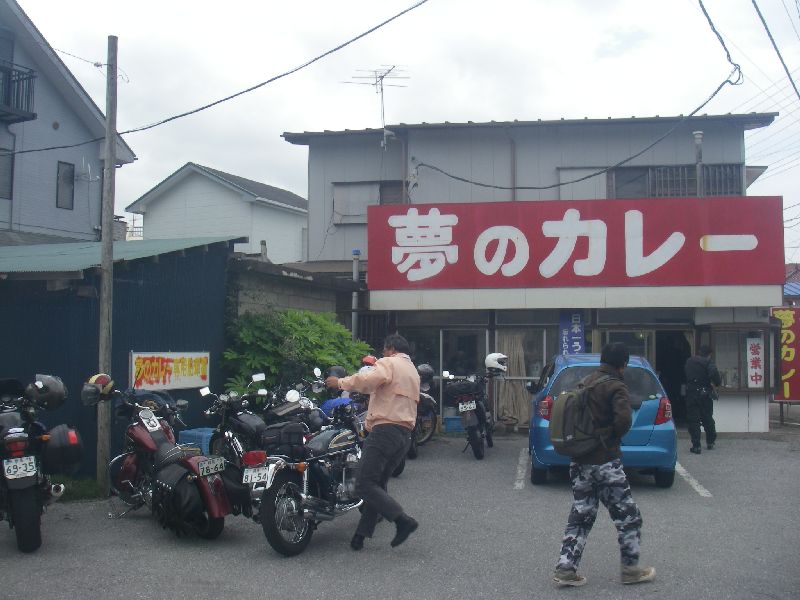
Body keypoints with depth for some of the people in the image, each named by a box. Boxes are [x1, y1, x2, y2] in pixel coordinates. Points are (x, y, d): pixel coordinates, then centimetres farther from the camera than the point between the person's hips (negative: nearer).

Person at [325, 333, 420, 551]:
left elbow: (367, 380, -21)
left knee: (365, 484, -11)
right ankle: (361, 534, 10)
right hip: (405, 433, 9)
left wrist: (340, 382, -10)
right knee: (378, 484, 11)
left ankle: (402, 520, -19)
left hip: (385, 430, -9)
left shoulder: (389, 363, -3)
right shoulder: (413, 371, 26)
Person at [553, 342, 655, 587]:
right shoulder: (616, 387, -11)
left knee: (580, 517, 12)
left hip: (580, 461, 8)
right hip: (605, 462, -7)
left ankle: (566, 569, 9)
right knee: (628, 517, 8)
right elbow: (623, 420, -24)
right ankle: (630, 569, 16)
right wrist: (609, 438, -7)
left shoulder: (586, 383, 13)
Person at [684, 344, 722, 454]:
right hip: (704, 394, -2)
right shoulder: (708, 362, -7)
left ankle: (696, 446, -3)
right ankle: (710, 442, 27)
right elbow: (714, 374, -22)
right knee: (708, 418, 16)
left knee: (693, 420, 3)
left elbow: (684, 375, 13)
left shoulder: (689, 362, 9)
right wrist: (717, 382, -4)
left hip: (691, 393, 2)